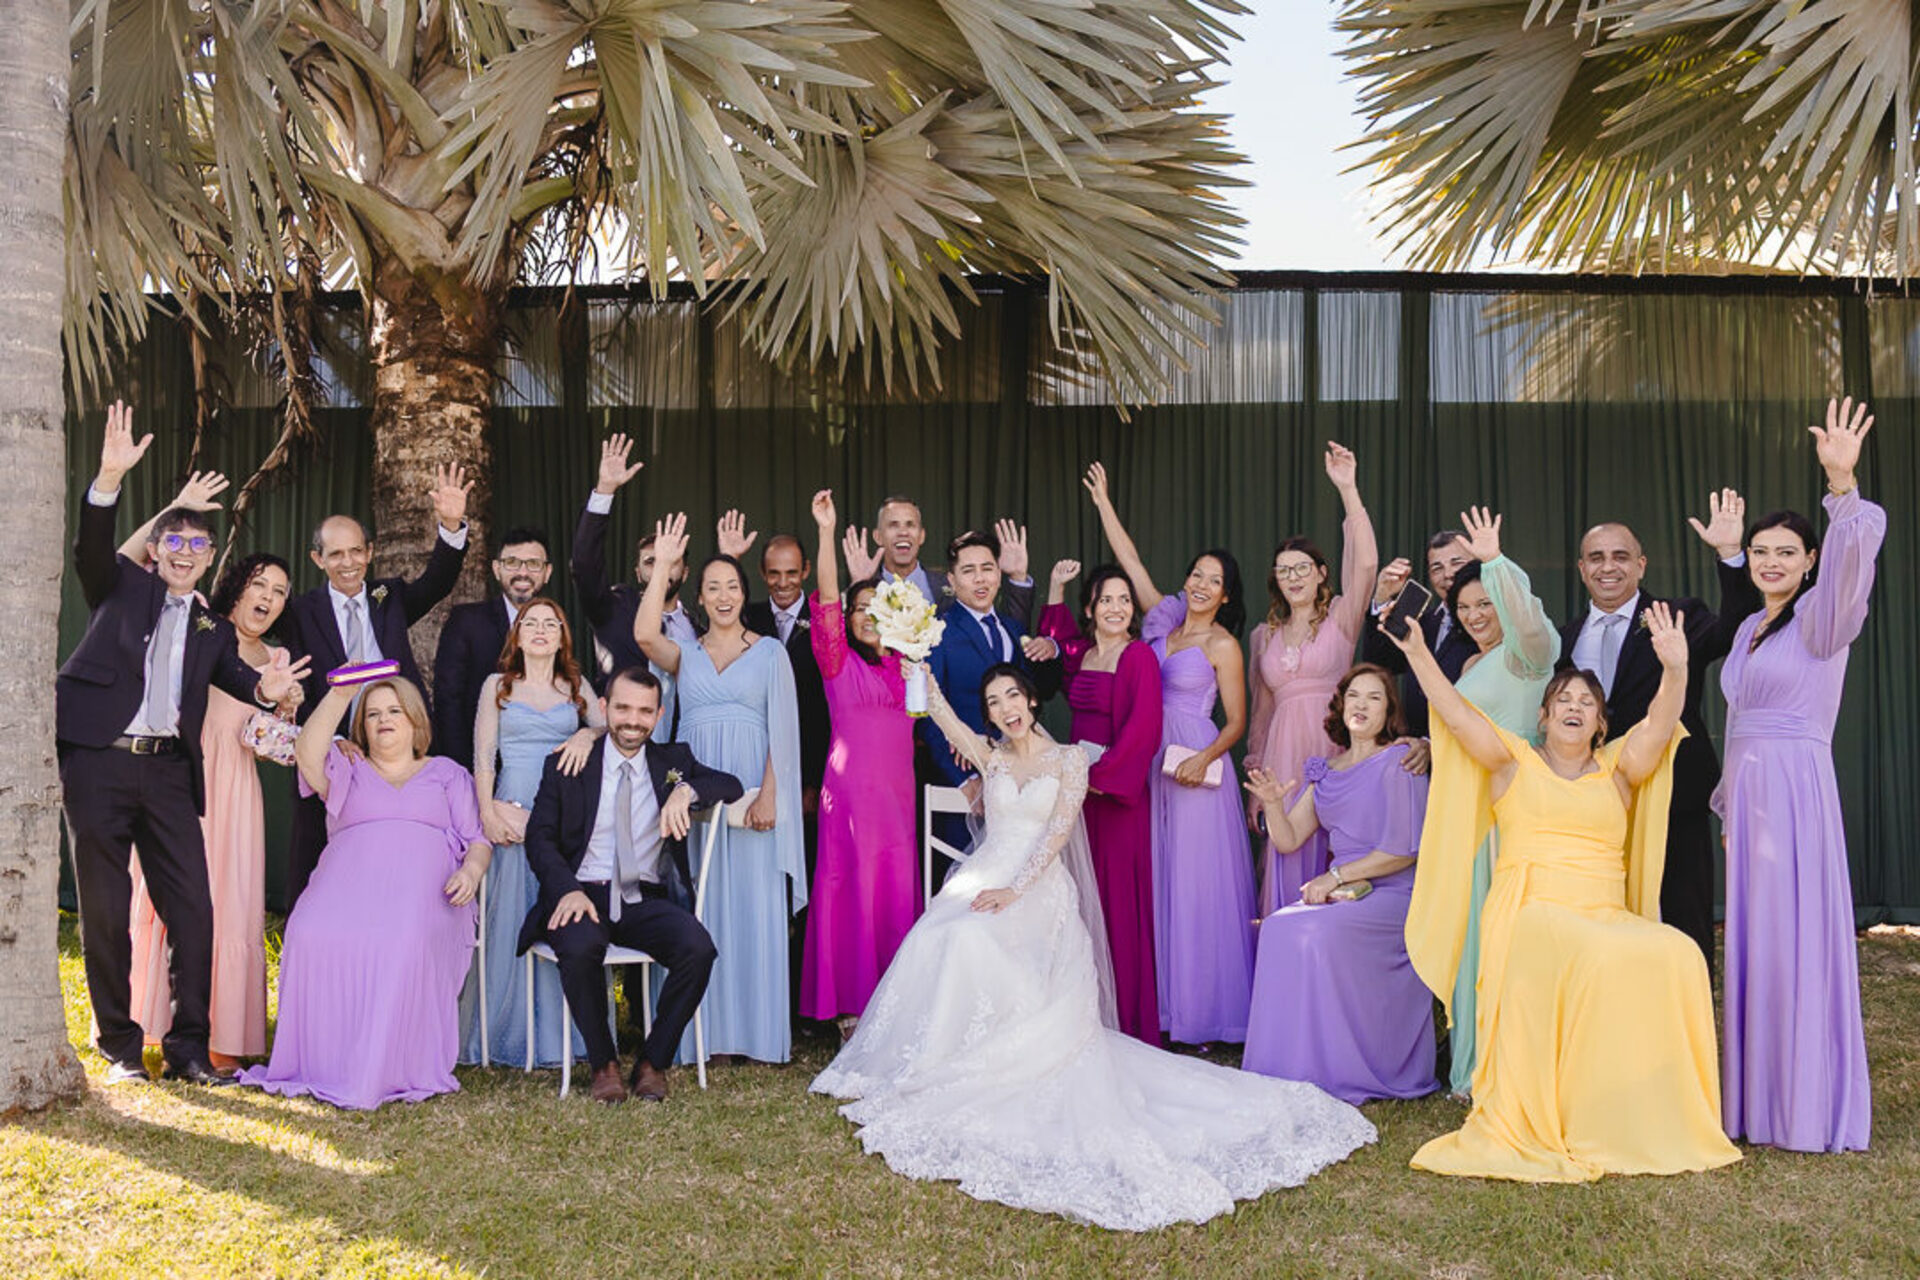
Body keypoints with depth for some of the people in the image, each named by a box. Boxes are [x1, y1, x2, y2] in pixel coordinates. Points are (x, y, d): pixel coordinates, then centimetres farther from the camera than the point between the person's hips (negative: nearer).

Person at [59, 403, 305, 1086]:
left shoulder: (213, 629, 18)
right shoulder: (122, 585, 11)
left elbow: (235, 673, 1)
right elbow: (91, 547, -8)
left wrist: (267, 688, -24)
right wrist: (110, 477, -24)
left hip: (168, 771, 3)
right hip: (98, 761, -2)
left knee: (192, 909, -3)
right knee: (104, 910, 3)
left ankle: (189, 1047, 5)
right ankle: (119, 1048, 14)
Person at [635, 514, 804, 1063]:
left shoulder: (770, 652, 7)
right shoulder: (684, 653, 11)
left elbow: (783, 729, 0)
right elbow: (644, 634, -11)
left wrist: (768, 793, -12)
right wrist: (662, 564, -10)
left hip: (752, 789, -2)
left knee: (755, 905, -1)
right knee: (700, 907, 2)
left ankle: (761, 1027, 6)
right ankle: (705, 1028, 8)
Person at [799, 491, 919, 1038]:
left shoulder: (904, 664, 16)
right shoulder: (839, 662, 1)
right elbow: (827, 602, -13)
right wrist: (827, 532, -22)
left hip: (898, 789, 5)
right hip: (851, 784, -5)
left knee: (897, 891, 5)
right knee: (852, 888, -4)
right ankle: (850, 1007, 3)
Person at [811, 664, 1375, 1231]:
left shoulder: (1068, 759, 4)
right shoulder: (989, 755, 17)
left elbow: (1058, 831, -8)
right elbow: (938, 710, 8)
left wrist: (1014, 889, -18)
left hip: (1039, 888, -4)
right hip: (983, 878, 4)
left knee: (972, 942, -33)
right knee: (933, 944, -27)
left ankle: (964, 1075, -22)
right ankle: (926, 1068, -13)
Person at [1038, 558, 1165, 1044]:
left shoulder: (1139, 656, -8)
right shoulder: (1081, 654, 11)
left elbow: (1142, 727, -16)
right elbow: (1055, 638, 35)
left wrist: (1101, 774, -16)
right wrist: (1055, 589, 22)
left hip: (1118, 790, -6)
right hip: (1078, 785, 6)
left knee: (1120, 894, -3)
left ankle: (1130, 1018, 6)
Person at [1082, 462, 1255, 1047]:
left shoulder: (1222, 646, -5)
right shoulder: (1164, 619, 10)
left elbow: (1236, 722, -4)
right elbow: (1129, 558, 13)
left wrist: (1204, 758, -20)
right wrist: (1102, 503, 12)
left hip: (1197, 767, -6)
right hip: (1152, 762, 6)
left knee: (1199, 881, -4)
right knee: (1159, 880, 8)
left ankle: (1207, 1007, 4)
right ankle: (1167, 1002, 15)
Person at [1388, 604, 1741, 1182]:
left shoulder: (1617, 769, 18)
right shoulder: (1514, 761, 14)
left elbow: (1658, 726, 0)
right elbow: (1456, 713, 2)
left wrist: (1675, 670, -17)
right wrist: (1416, 651, -7)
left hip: (1607, 915, 3)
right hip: (1529, 913, -3)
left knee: (1675, 956, -26)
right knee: (1596, 960, -33)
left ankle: (1643, 1124, -13)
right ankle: (1544, 1126, -23)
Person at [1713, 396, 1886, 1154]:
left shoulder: (1820, 619, -6)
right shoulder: (1751, 628, 17)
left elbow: (1853, 555, -26)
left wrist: (1843, 483, -41)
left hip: (1796, 790, -8)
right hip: (1747, 794, 8)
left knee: (1799, 941, -5)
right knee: (1753, 941, 10)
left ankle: (1814, 1110, 4)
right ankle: (1759, 1100, 19)